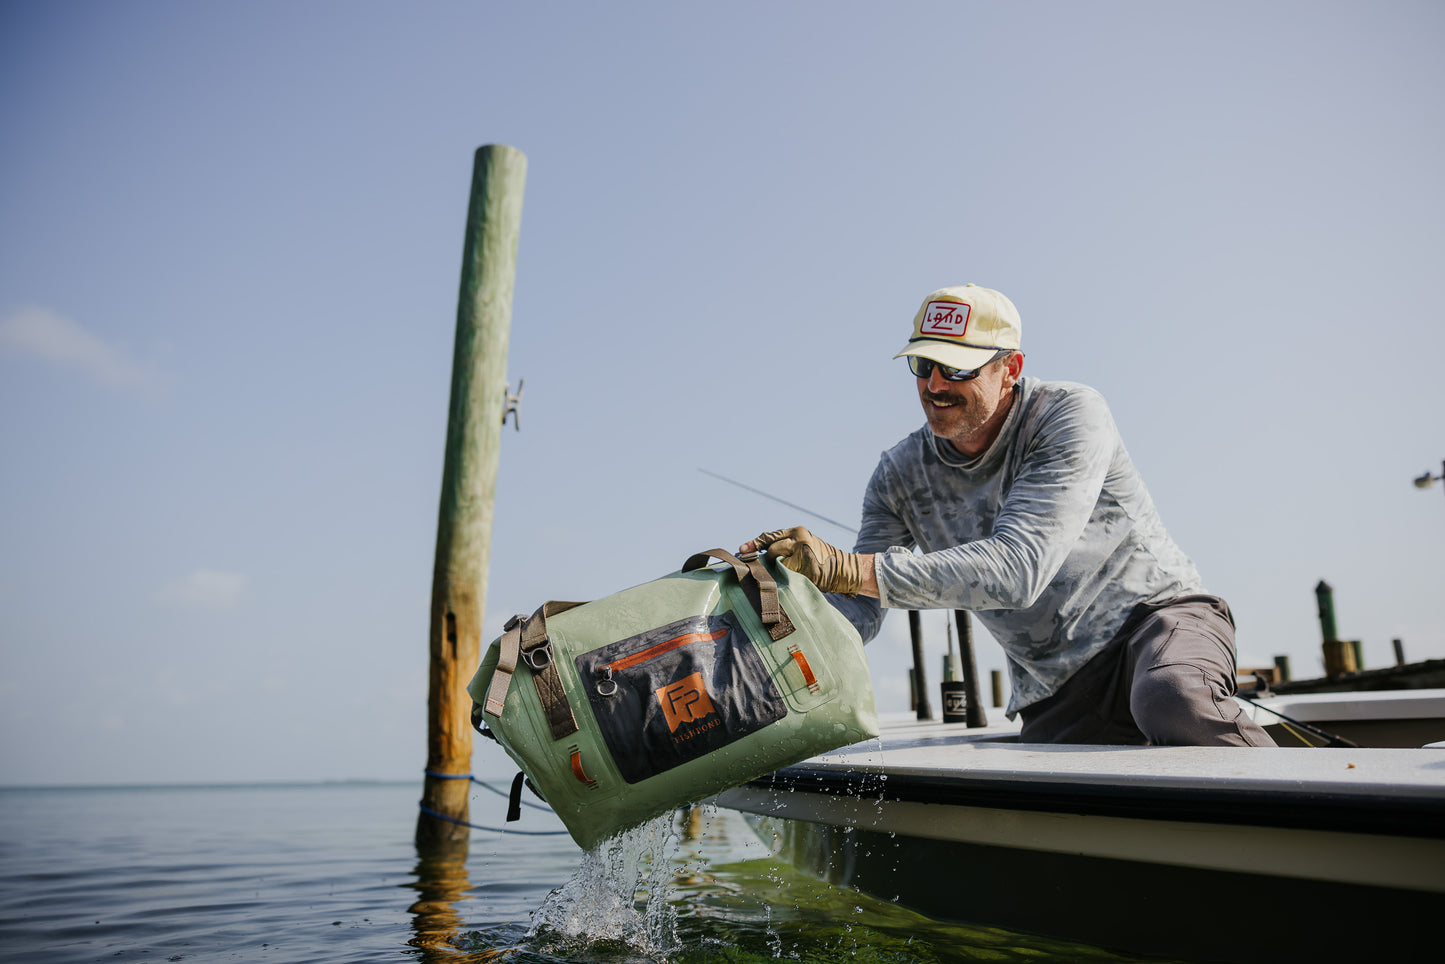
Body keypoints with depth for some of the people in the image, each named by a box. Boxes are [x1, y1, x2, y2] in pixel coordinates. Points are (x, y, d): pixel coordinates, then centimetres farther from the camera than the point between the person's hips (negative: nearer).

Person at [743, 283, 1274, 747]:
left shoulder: (1070, 415, -18)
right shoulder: (900, 477, -3)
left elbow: (1017, 568, -32)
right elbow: (854, 614, -6)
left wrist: (846, 568, -40)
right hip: (1055, 690, 4)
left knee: (1174, 703, -36)